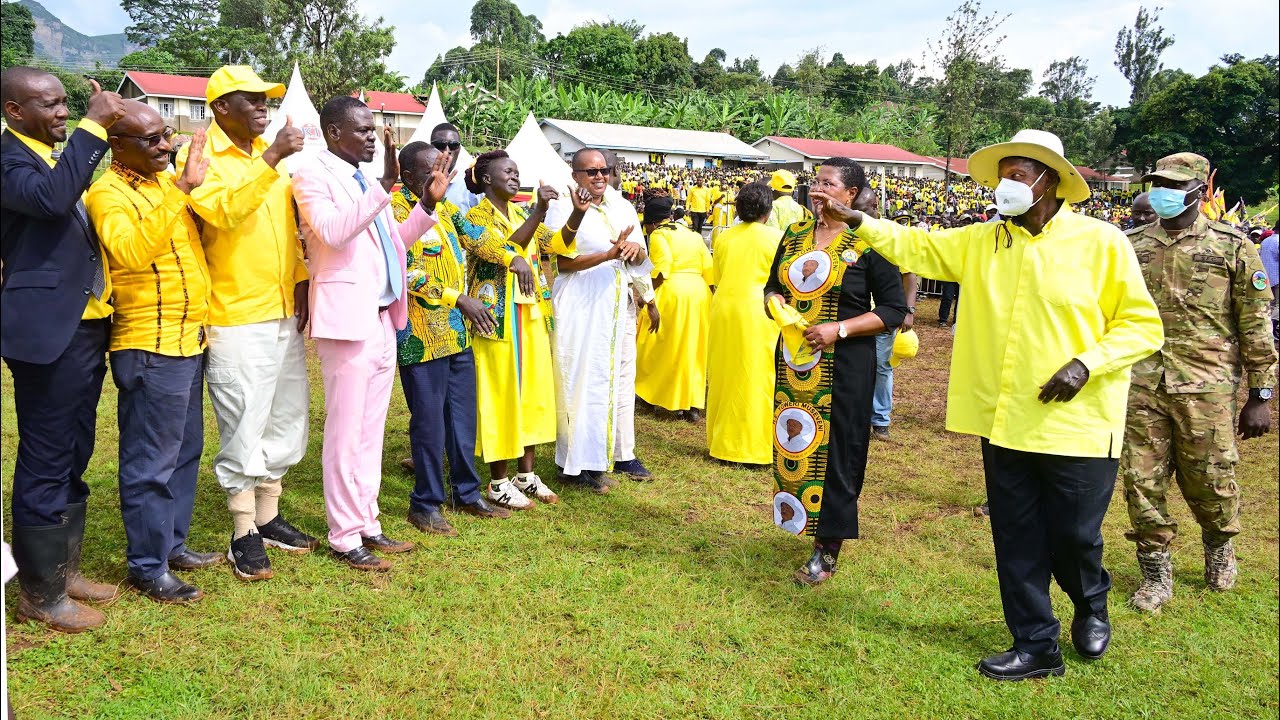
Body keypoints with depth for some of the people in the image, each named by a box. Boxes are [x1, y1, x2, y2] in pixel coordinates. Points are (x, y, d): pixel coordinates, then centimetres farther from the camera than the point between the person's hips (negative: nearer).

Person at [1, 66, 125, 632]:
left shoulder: (59, 155, 17)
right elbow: (52, 198, -29)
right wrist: (93, 127, -23)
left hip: (86, 325, 9)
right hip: (47, 329, -9)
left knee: (74, 456, 16)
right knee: (46, 462, 0)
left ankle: (63, 567, 29)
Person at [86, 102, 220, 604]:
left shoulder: (166, 181, 13)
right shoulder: (107, 194, -12)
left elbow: (201, 229, 32)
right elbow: (131, 250, -31)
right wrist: (181, 189, -32)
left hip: (189, 339, 9)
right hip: (150, 346, -9)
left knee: (185, 451, 16)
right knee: (151, 461, -2)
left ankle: (172, 542, 29)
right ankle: (148, 567, 9)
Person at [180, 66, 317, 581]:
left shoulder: (270, 156, 13)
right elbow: (224, 212, -26)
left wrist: (300, 283, 8)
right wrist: (270, 160, -28)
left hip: (285, 315, 7)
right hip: (236, 320, -7)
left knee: (287, 419, 14)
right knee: (243, 430, 0)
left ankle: (268, 517, 27)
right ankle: (244, 535, 12)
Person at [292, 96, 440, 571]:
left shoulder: (368, 182, 17)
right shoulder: (313, 177, -6)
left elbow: (395, 238, 24)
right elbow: (333, 232, -23)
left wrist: (429, 202, 10)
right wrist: (386, 187, -27)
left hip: (383, 319, 8)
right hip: (347, 318, -8)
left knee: (371, 431, 13)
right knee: (345, 433, -2)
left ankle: (367, 525, 22)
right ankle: (344, 537, 8)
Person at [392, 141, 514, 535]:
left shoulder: (443, 205, 13)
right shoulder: (396, 210, -12)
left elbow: (473, 235, 17)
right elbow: (408, 273, -19)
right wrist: (460, 299, -22)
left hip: (459, 331, 8)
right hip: (422, 335, -8)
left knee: (463, 416, 14)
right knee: (429, 421, -1)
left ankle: (467, 492, 27)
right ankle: (425, 504, 13)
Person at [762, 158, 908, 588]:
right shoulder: (795, 234, 9)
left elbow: (893, 310, -8)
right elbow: (773, 286, 18)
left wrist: (839, 328, -18)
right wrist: (775, 304, -6)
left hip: (843, 362, -5)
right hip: (792, 358, 5)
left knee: (836, 449, 1)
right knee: (792, 441, 10)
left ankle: (829, 547, 13)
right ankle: (801, 521, 28)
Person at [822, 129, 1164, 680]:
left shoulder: (1101, 242, -6)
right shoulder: (981, 241, 8)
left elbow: (1142, 324, -4)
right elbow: (918, 247, 10)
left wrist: (1087, 363, -18)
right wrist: (860, 222, -2)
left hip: (1076, 423, -4)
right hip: (1004, 422, 4)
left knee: (1074, 536, 7)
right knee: (1017, 541, 10)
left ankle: (1091, 606, 41)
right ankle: (1036, 646, 27)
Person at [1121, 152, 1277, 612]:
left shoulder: (1232, 247, 0)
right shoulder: (1131, 246, 9)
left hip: (1205, 388, -2)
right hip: (1139, 385, 3)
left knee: (1210, 482, 8)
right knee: (1142, 481, 4)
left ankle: (1219, 546, 39)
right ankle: (1156, 573, 20)